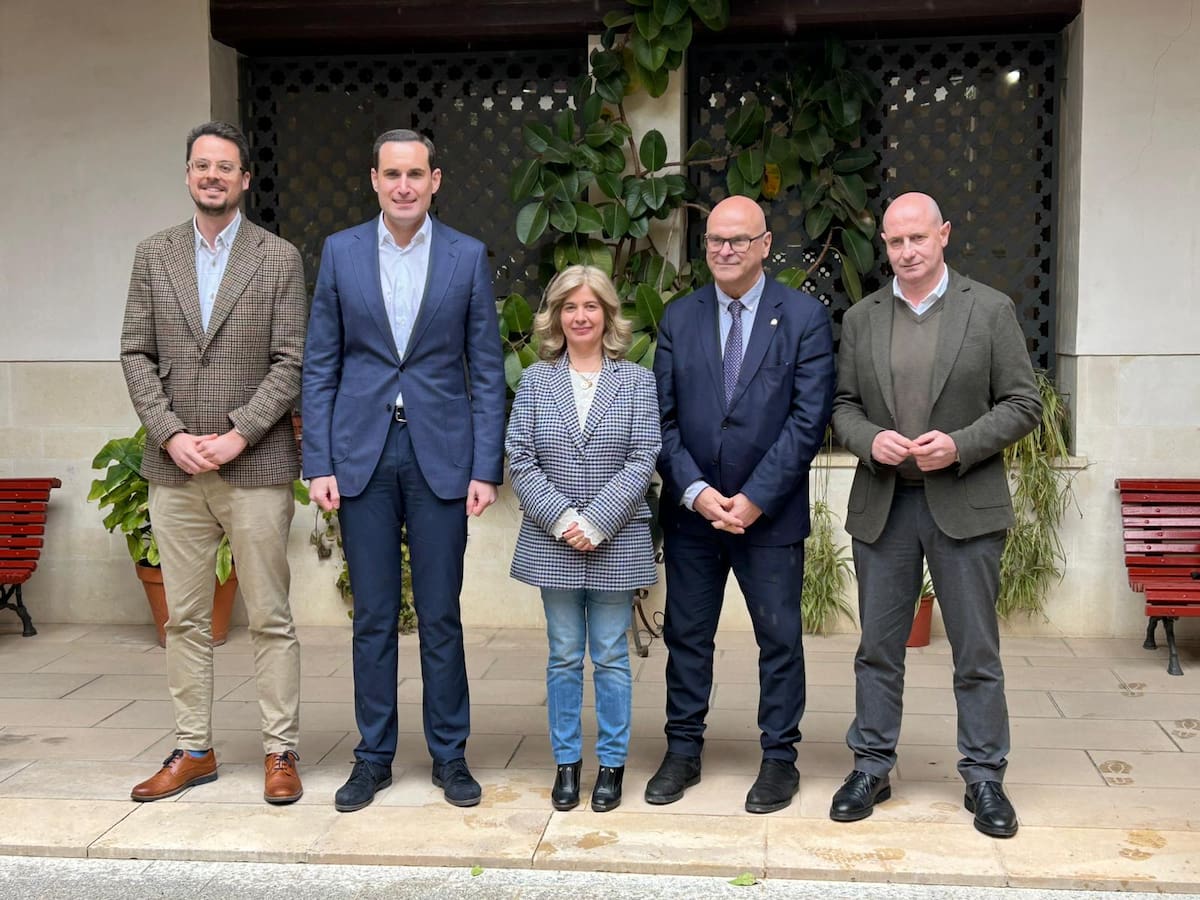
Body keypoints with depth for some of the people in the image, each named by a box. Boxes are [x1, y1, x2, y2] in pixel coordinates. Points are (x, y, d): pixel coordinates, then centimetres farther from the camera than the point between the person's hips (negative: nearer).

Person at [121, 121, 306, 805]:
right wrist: (172, 435, -7)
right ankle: (193, 750, 20)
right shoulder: (154, 256, 10)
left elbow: (290, 363, -4)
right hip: (175, 468, 3)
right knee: (186, 619, 9)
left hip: (255, 466, -3)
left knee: (270, 618, 2)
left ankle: (282, 753, 12)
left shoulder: (280, 259, 1)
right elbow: (137, 355, 7)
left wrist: (237, 436, -13)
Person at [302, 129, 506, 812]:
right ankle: (374, 755, 20)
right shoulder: (341, 252, 5)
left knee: (441, 615, 6)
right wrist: (319, 464, -2)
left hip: (440, 454, -1)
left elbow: (488, 369, 2)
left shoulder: (468, 257, 2)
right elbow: (320, 365, 5)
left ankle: (450, 754, 20)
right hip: (363, 454, 1)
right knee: (373, 616, 8)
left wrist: (486, 468, -5)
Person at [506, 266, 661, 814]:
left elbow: (643, 460, -6)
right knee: (564, 656, 9)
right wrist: (561, 519, -12)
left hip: (617, 542, -1)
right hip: (552, 542, 1)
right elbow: (519, 460, -1)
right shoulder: (536, 381, 4)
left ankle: (611, 764, 18)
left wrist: (595, 521, -14)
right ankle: (566, 762, 20)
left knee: (611, 656, 6)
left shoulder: (637, 382, 1)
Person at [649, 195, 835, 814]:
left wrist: (756, 499, -14)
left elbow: (809, 419, -9)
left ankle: (779, 758, 21)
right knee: (686, 635, 11)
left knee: (780, 640, 7)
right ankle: (683, 751, 25)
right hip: (691, 508, 3)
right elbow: (663, 418, 2)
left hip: (772, 512, -3)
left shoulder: (804, 316, -4)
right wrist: (696, 491, -11)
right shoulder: (678, 318, 5)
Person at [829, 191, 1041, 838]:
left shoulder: (991, 310, 0)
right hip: (883, 504, 3)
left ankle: (984, 777, 18)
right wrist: (870, 440, -11)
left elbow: (1023, 404, -2)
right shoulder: (860, 319, 8)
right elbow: (842, 405, 10)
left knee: (976, 651, 5)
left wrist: (960, 445, -16)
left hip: (965, 504, -2)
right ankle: (871, 767, 22)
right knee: (878, 646, 10)